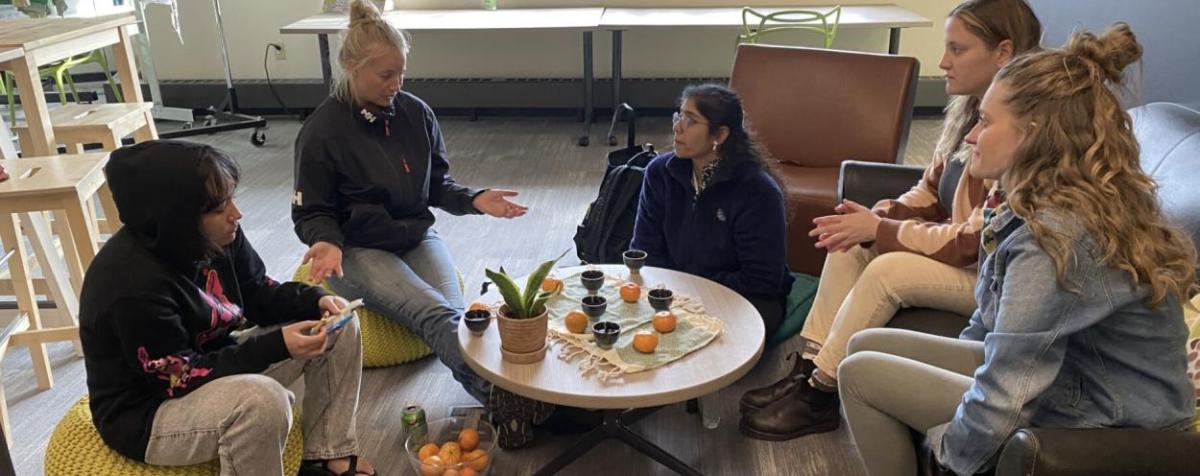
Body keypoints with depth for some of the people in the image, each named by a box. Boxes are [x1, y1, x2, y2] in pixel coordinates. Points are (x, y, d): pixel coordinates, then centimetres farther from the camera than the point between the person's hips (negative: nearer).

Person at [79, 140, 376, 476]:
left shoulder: (215, 236, -8)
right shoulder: (133, 285, -31)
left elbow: (259, 295, 6)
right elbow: (182, 377, -27)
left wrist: (315, 301, -14)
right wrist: (277, 345, -31)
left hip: (212, 364, 9)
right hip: (149, 412, -9)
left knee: (336, 328, 1)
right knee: (263, 400, -39)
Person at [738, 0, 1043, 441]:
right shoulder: (968, 110, 2)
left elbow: (977, 242, -26)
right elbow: (929, 195, 8)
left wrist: (880, 229, -21)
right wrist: (877, 215, -12)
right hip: (960, 249, 9)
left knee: (887, 271, -27)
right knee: (849, 247, -5)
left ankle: (819, 395, -11)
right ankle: (808, 368, -4)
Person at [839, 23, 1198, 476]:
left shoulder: (1056, 237, -31)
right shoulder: (1094, 198, 1)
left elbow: (1000, 400, -30)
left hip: (1096, 432, -9)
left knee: (860, 374, -8)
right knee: (867, 345, 8)